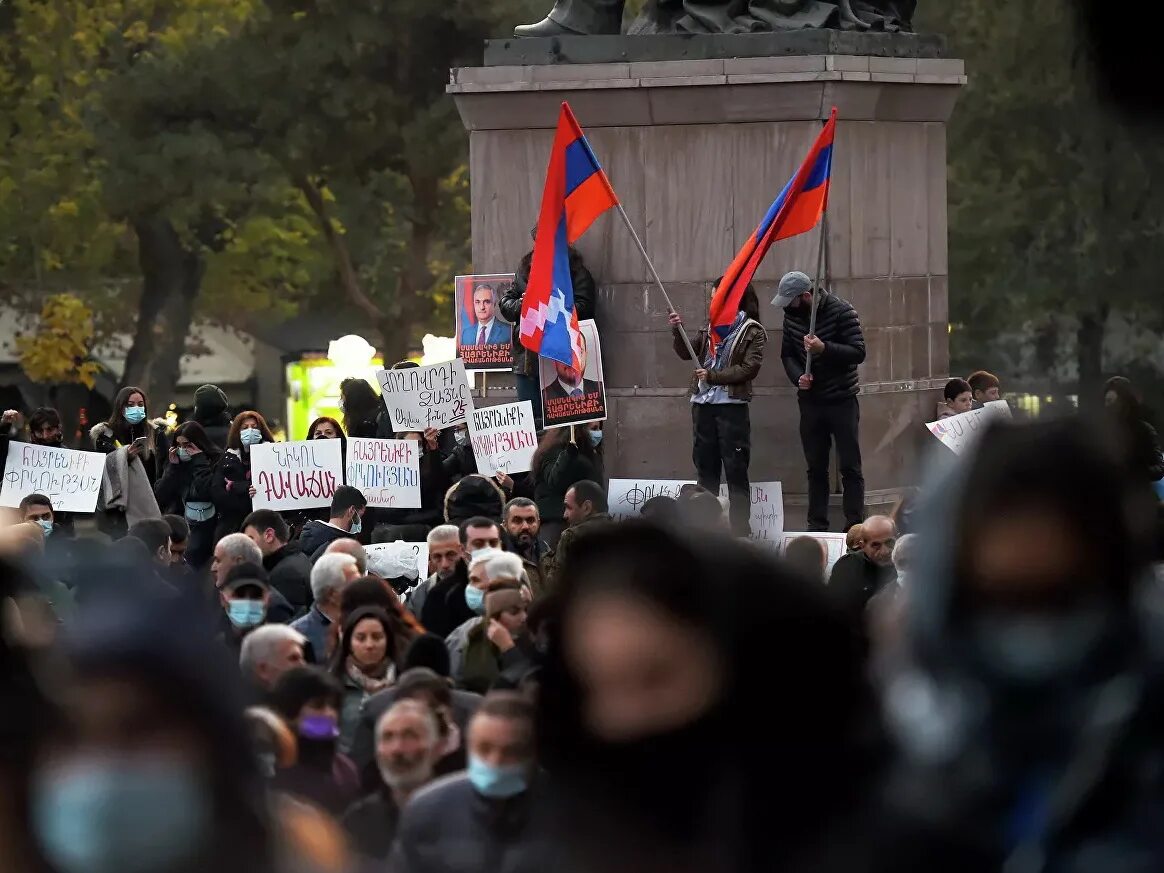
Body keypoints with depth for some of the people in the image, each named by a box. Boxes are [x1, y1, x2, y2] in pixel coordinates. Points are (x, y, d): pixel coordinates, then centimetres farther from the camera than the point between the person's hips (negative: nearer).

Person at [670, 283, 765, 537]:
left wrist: (713, 376, -14)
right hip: (703, 404, 6)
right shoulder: (712, 328, 15)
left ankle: (740, 530, -3)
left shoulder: (752, 331, -2)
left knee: (735, 469, -5)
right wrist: (678, 331, -4)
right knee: (705, 467, 10)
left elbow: (749, 368, -11)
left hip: (731, 406, -6)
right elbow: (686, 353, 13)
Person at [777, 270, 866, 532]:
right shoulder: (792, 316, 4)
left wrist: (824, 348, -28)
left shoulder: (841, 312, -13)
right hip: (810, 400, 5)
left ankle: (854, 524, 0)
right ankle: (817, 524, 14)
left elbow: (858, 352, -16)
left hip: (842, 400, -5)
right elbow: (787, 354, 11)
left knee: (850, 466, -2)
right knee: (815, 467, 9)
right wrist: (798, 377, -9)